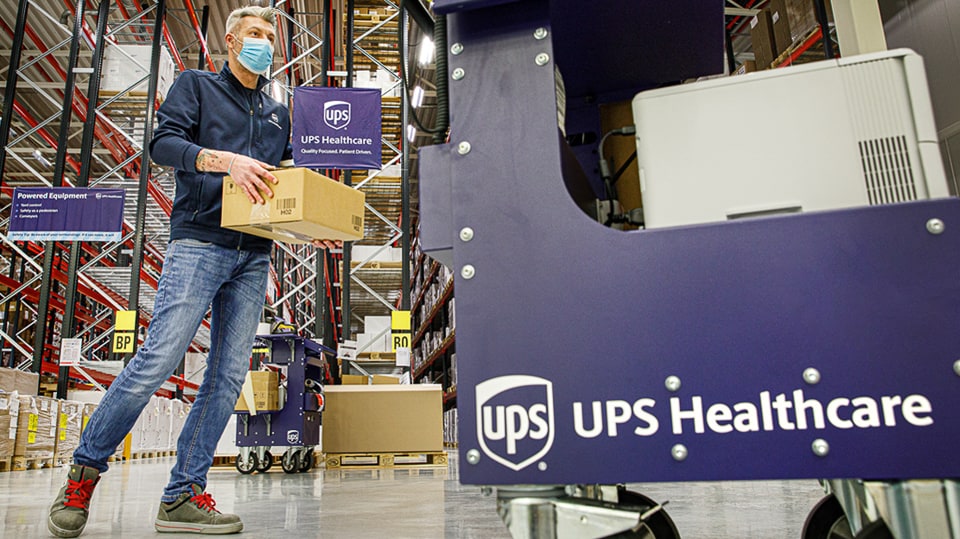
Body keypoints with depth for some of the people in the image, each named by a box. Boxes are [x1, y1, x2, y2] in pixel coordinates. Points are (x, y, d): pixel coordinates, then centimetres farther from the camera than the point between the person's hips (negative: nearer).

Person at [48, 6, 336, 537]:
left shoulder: (279, 113, 25)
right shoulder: (196, 85, 12)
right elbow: (163, 142, -3)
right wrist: (225, 160, -20)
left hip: (254, 255, 5)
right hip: (199, 242, -5)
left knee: (229, 374, -1)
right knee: (158, 358, -13)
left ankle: (184, 496, 6)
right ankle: (84, 471, 8)